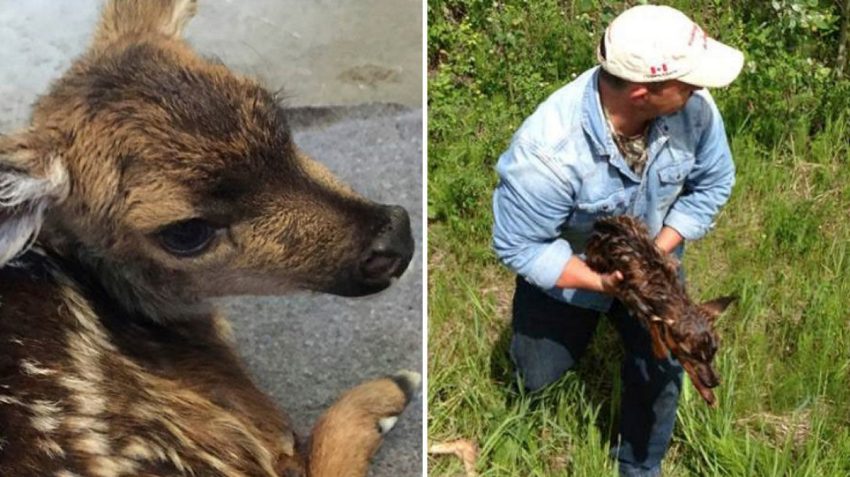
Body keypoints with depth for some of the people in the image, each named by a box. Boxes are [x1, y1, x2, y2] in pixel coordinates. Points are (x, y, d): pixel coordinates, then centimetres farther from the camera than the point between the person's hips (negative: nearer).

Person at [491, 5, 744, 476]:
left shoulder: (694, 106, -29)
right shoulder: (547, 150, -42)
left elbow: (712, 184, -11)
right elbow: (518, 246, -28)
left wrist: (660, 249, -24)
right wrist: (601, 282, -36)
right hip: (561, 271, -2)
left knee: (660, 368, 1)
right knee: (538, 377, 14)